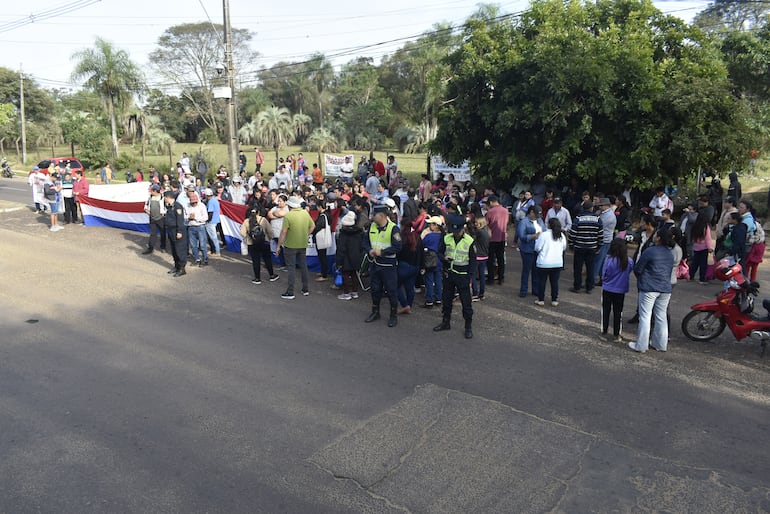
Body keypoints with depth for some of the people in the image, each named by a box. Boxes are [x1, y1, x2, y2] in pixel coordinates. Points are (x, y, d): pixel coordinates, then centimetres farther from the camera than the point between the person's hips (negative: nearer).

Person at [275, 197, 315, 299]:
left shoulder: (288, 216, -16)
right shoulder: (305, 213, 1)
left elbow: (283, 232, -17)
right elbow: (312, 226, 11)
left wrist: (278, 246, -11)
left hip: (290, 246, -5)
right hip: (303, 245, 5)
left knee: (291, 268, 1)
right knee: (303, 266, 16)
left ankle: (290, 293, 4)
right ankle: (305, 289, 25)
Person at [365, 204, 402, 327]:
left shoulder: (393, 228, -15)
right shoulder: (372, 227, 5)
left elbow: (397, 247, -19)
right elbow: (367, 241, 16)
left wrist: (382, 252, -20)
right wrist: (370, 251, -5)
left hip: (389, 266, -6)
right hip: (375, 264, 6)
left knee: (391, 291, 2)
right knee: (375, 289, 17)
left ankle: (394, 315, 16)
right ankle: (375, 312, 34)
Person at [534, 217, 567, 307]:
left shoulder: (544, 235, -12)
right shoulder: (561, 236, 3)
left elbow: (537, 248, -9)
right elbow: (564, 248, 15)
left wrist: (537, 239, 7)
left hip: (544, 263, -4)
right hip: (558, 263, 4)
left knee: (541, 281, 8)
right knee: (555, 282, 11)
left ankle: (541, 300, 13)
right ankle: (554, 300, 16)